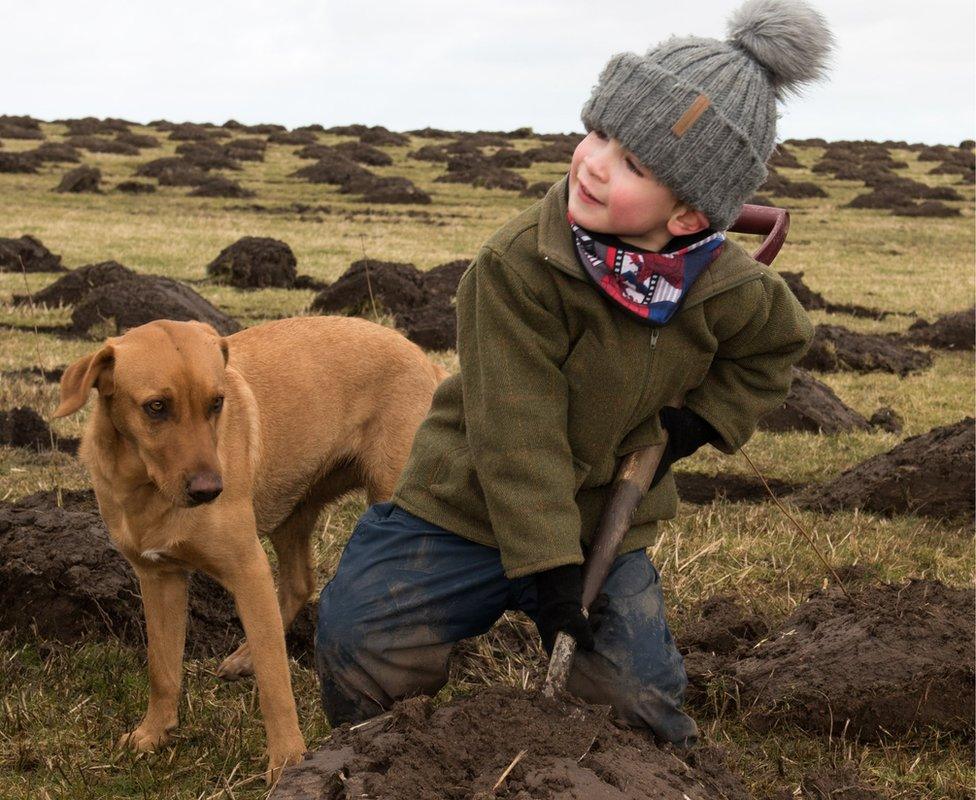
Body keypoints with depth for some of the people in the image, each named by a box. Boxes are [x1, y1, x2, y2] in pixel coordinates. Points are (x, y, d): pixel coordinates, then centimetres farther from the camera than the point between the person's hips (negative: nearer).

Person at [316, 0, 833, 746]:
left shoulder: (731, 292, -13)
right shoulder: (517, 263, -25)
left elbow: (775, 347, 13)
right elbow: (518, 432, -24)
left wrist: (699, 420, -4)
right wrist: (549, 570, -24)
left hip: (606, 529, 3)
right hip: (470, 509, -3)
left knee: (641, 699, 1)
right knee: (361, 642, -17)